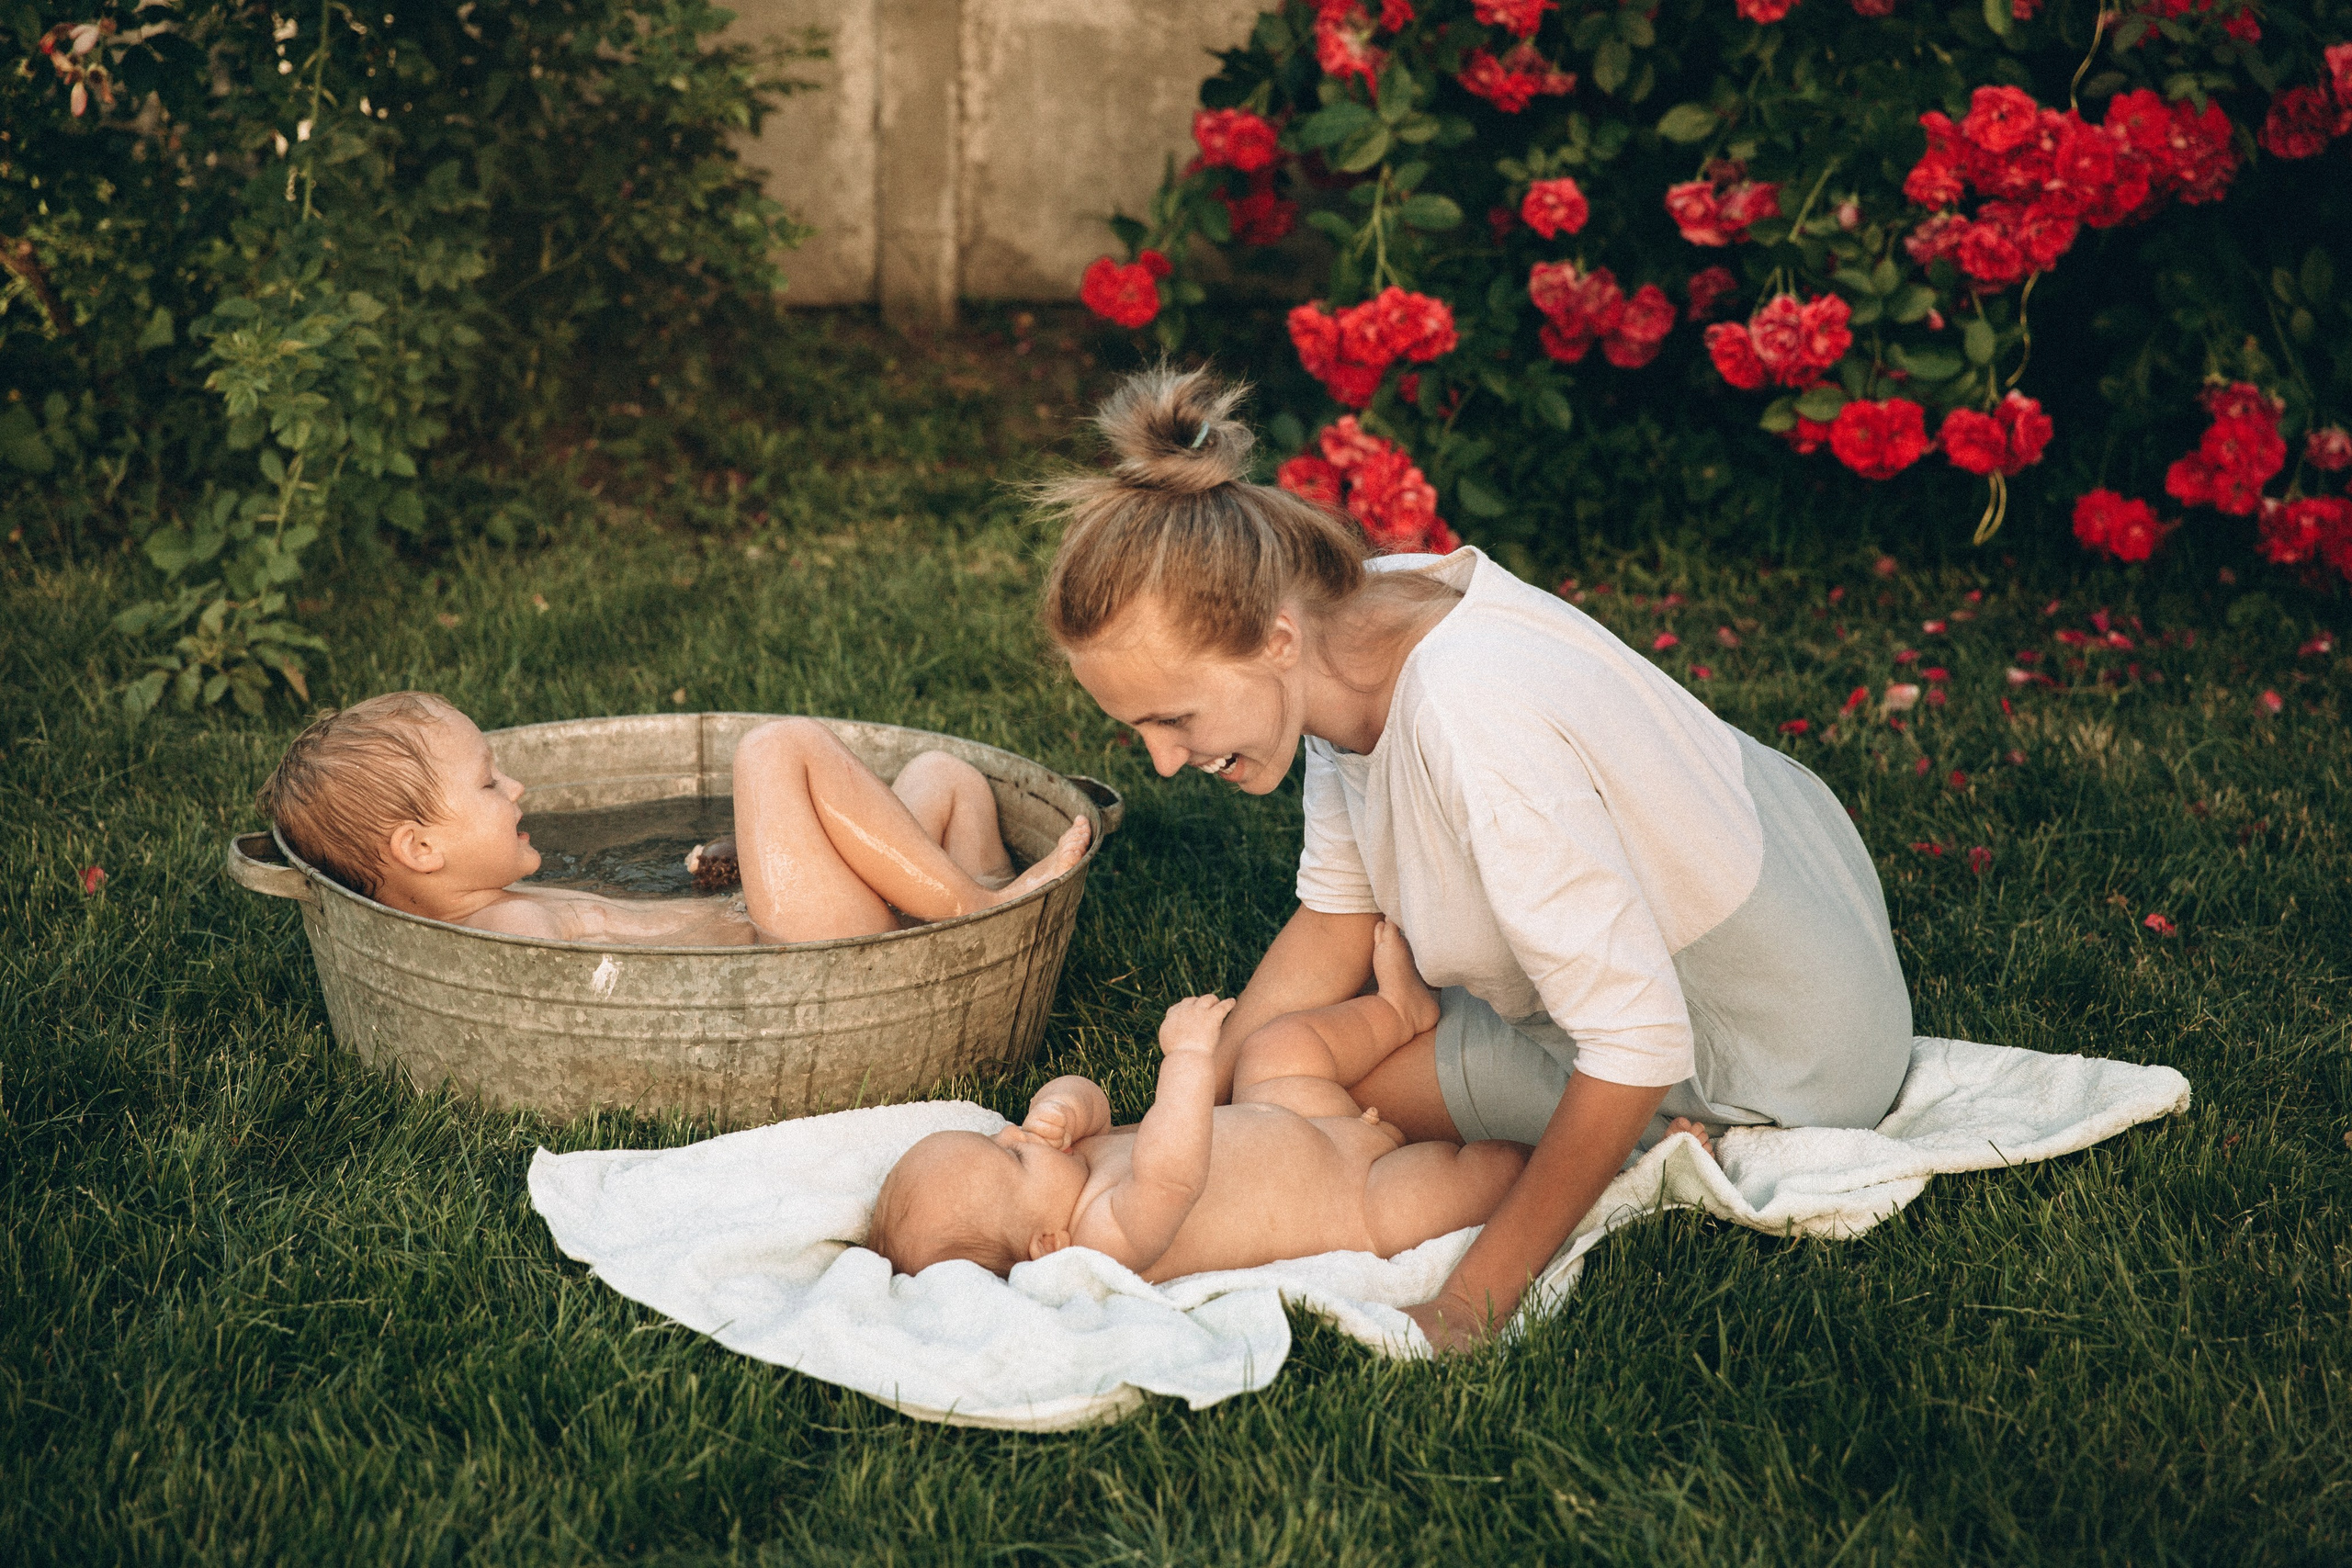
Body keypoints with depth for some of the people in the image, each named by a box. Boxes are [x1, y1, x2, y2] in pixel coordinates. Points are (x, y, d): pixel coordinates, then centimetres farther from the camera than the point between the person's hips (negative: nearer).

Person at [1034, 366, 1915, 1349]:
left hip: (1784, 1070, -8)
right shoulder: (1349, 623, -13)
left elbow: (1637, 1049, -33)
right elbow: (1337, 918, 0)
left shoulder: (1470, 717, -38)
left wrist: (1471, 1306, -26)